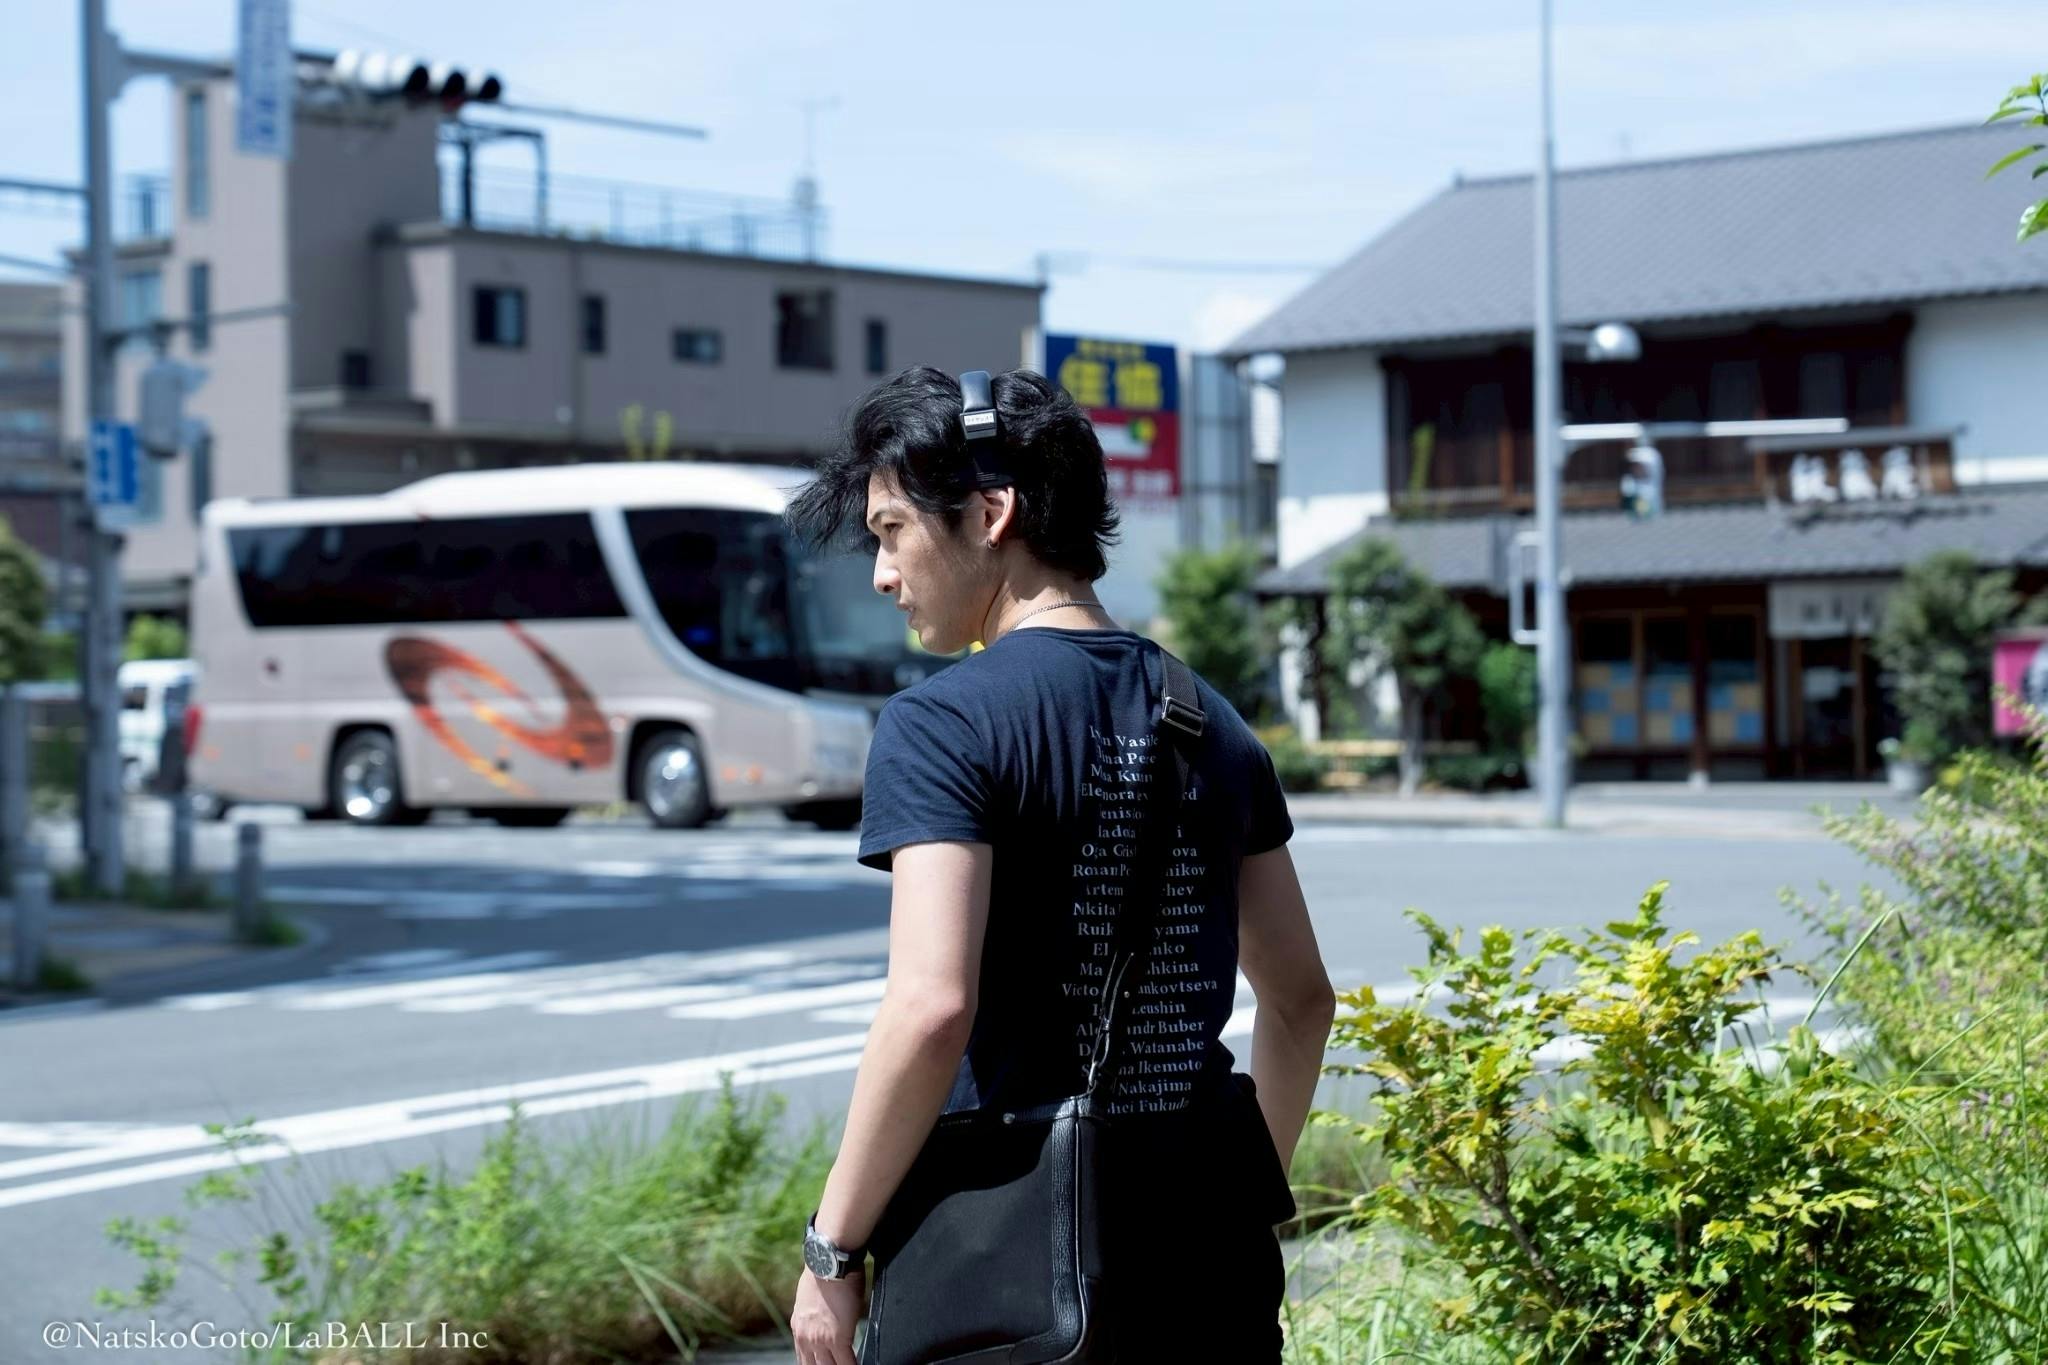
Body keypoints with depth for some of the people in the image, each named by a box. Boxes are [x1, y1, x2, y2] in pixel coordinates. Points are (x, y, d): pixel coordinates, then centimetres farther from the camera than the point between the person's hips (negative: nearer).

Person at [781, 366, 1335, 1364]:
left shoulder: (941, 726, -11)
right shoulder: (1212, 726, 11)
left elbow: (932, 1007, -22)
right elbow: (1301, 998, 17)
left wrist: (832, 1247, -13)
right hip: (1210, 1261, 6)